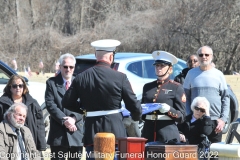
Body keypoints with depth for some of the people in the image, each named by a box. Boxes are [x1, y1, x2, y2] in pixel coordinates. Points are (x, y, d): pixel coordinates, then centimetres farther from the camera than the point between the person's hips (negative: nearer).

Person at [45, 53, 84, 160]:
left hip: (77, 131, 2)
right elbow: (50, 104, -5)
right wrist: (64, 120, -14)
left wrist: (74, 118, -14)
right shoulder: (52, 83, 4)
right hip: (58, 131, -2)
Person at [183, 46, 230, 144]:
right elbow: (186, 97, 9)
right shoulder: (191, 73, 8)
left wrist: (223, 119, -4)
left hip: (215, 121, 0)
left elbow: (226, 99, 6)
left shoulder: (218, 75, 7)